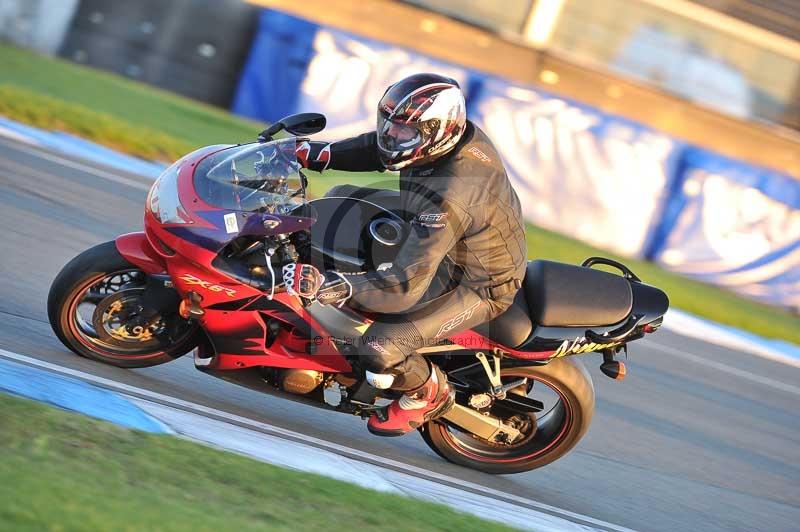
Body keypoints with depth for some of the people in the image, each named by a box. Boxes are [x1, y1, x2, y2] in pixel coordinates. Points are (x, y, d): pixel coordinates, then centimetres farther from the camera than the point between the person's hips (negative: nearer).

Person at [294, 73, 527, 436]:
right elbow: (379, 146, 2)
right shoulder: (458, 133, -17)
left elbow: (406, 286, -42)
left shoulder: (445, 202, -42)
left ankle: (429, 394, 10)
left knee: (380, 348, -22)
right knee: (345, 198, 10)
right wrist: (320, 155, -9)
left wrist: (339, 287, -51)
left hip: (480, 288, -9)